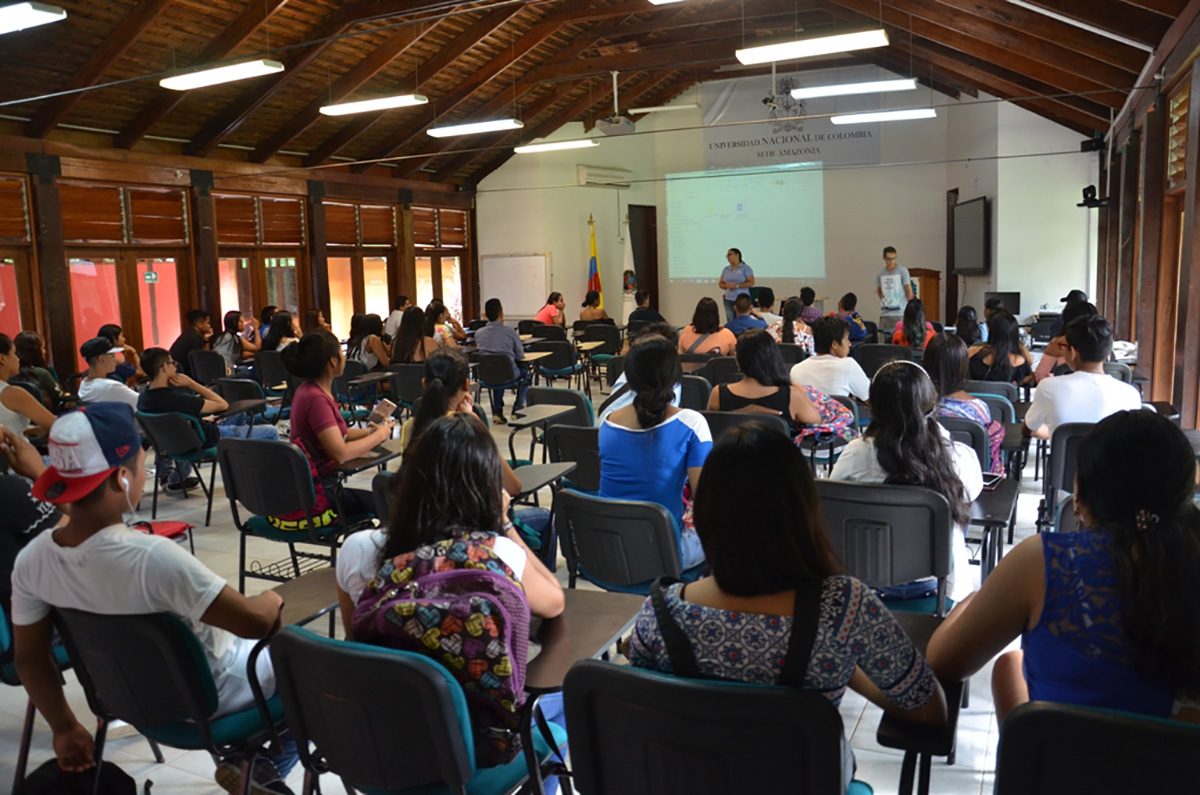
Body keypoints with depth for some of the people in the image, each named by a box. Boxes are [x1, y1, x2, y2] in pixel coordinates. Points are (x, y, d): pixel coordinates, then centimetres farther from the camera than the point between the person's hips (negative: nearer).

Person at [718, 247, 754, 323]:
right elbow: (720, 284, 16)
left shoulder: (745, 268, 0)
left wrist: (737, 286, -15)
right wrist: (727, 286, -7)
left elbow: (751, 282, -6)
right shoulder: (726, 269, 14)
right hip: (729, 299, 4)